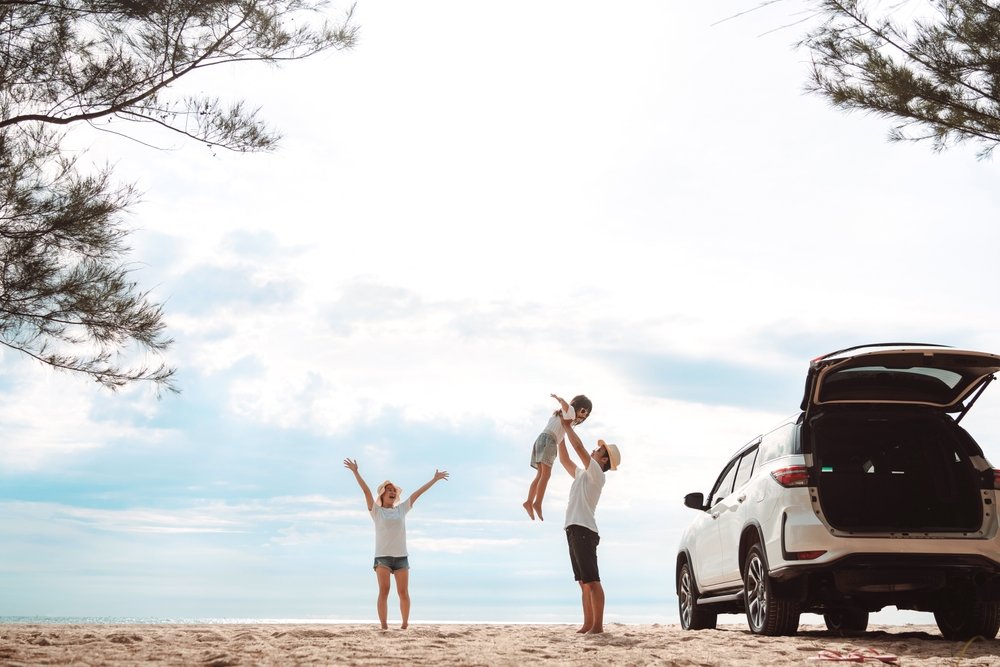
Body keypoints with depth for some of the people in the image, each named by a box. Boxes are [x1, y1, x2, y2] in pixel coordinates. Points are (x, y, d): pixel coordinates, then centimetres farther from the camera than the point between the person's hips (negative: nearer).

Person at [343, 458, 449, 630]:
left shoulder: (401, 509, 15)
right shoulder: (376, 511, 7)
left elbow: (418, 493, 18)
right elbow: (366, 491, -2)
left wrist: (434, 479, 22)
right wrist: (355, 472, -11)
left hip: (401, 556, 3)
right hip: (382, 556, -3)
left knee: (403, 593, -2)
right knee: (384, 591, -11)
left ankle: (405, 624, 9)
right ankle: (384, 626, -14)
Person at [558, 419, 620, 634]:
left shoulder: (596, 474, -3)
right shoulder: (581, 475, 22)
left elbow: (579, 447, -11)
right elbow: (564, 460, 31)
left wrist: (568, 427, -2)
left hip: (584, 530, -9)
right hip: (574, 530, 9)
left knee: (592, 581, -12)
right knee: (584, 583, 8)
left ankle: (598, 625, -15)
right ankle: (588, 624, 8)